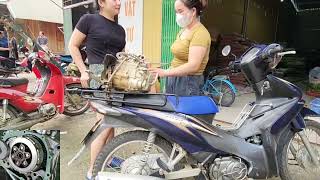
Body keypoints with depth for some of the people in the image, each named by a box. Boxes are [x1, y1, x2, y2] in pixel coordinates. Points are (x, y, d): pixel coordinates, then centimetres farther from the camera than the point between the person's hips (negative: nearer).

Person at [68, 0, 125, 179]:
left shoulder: (120, 29, 16)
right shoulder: (88, 20, -2)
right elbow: (73, 46, 1)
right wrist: (84, 71, -6)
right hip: (100, 74, -7)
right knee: (105, 124, -9)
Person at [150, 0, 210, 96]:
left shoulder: (200, 33, -14)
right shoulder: (183, 30, 12)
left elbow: (193, 66, -23)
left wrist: (165, 72, -27)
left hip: (188, 83, -7)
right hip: (174, 79, 7)